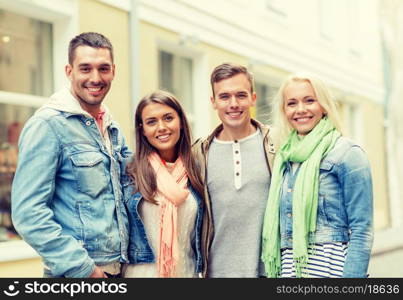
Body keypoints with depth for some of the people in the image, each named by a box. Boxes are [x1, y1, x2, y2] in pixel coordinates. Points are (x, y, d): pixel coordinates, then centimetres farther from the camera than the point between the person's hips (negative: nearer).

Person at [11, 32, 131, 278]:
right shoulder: (48, 124, -13)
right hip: (75, 275, -7)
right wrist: (83, 269, -19)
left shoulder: (113, 129, 9)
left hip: (119, 267, 7)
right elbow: (28, 212, -19)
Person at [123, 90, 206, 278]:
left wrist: (200, 270, 6)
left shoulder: (196, 171, 1)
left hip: (188, 271, 2)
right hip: (142, 271, -2)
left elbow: (202, 231, 7)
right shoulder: (130, 173, -6)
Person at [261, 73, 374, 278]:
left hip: (330, 266, -5)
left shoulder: (347, 154, -5)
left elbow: (362, 231, -10)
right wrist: (276, 272, 13)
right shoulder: (284, 159, 12)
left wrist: (352, 276, -17)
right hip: (288, 268, 5)